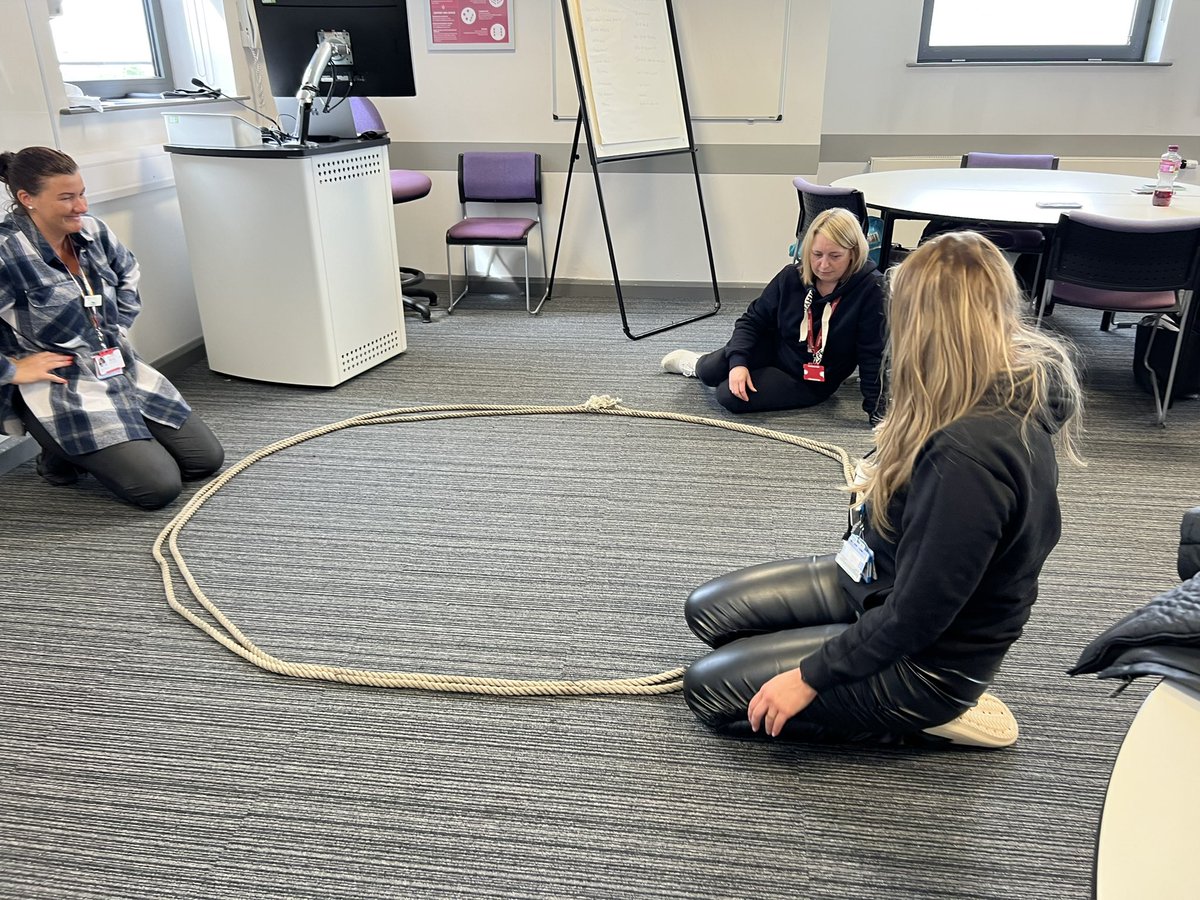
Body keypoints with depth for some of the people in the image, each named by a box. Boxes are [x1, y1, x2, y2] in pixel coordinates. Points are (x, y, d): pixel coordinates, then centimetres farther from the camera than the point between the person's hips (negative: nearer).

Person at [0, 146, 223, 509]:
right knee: (159, 486, -18)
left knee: (207, 458, 4)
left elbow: (128, 272, 25)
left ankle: (91, 450, 20)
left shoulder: (92, 232, 2)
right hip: (60, 390, -7)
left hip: (124, 371, 7)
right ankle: (61, 452, 8)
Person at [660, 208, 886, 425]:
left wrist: (876, 407, -21)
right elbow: (753, 319, -5)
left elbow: (873, 354, -20)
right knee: (710, 372, -15)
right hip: (773, 348, 3)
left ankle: (696, 364, 12)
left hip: (810, 381, -3)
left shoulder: (869, 289, -24)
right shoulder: (791, 277, -12)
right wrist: (738, 361, -20)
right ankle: (696, 363, 23)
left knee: (730, 395, -21)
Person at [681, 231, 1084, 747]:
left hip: (928, 655, -9)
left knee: (708, 689, -5)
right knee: (708, 611, 9)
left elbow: (917, 614, -28)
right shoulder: (1006, 398, -5)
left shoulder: (969, 453, -35)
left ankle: (928, 717, 2)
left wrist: (809, 677, -18)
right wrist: (886, 482, 16)